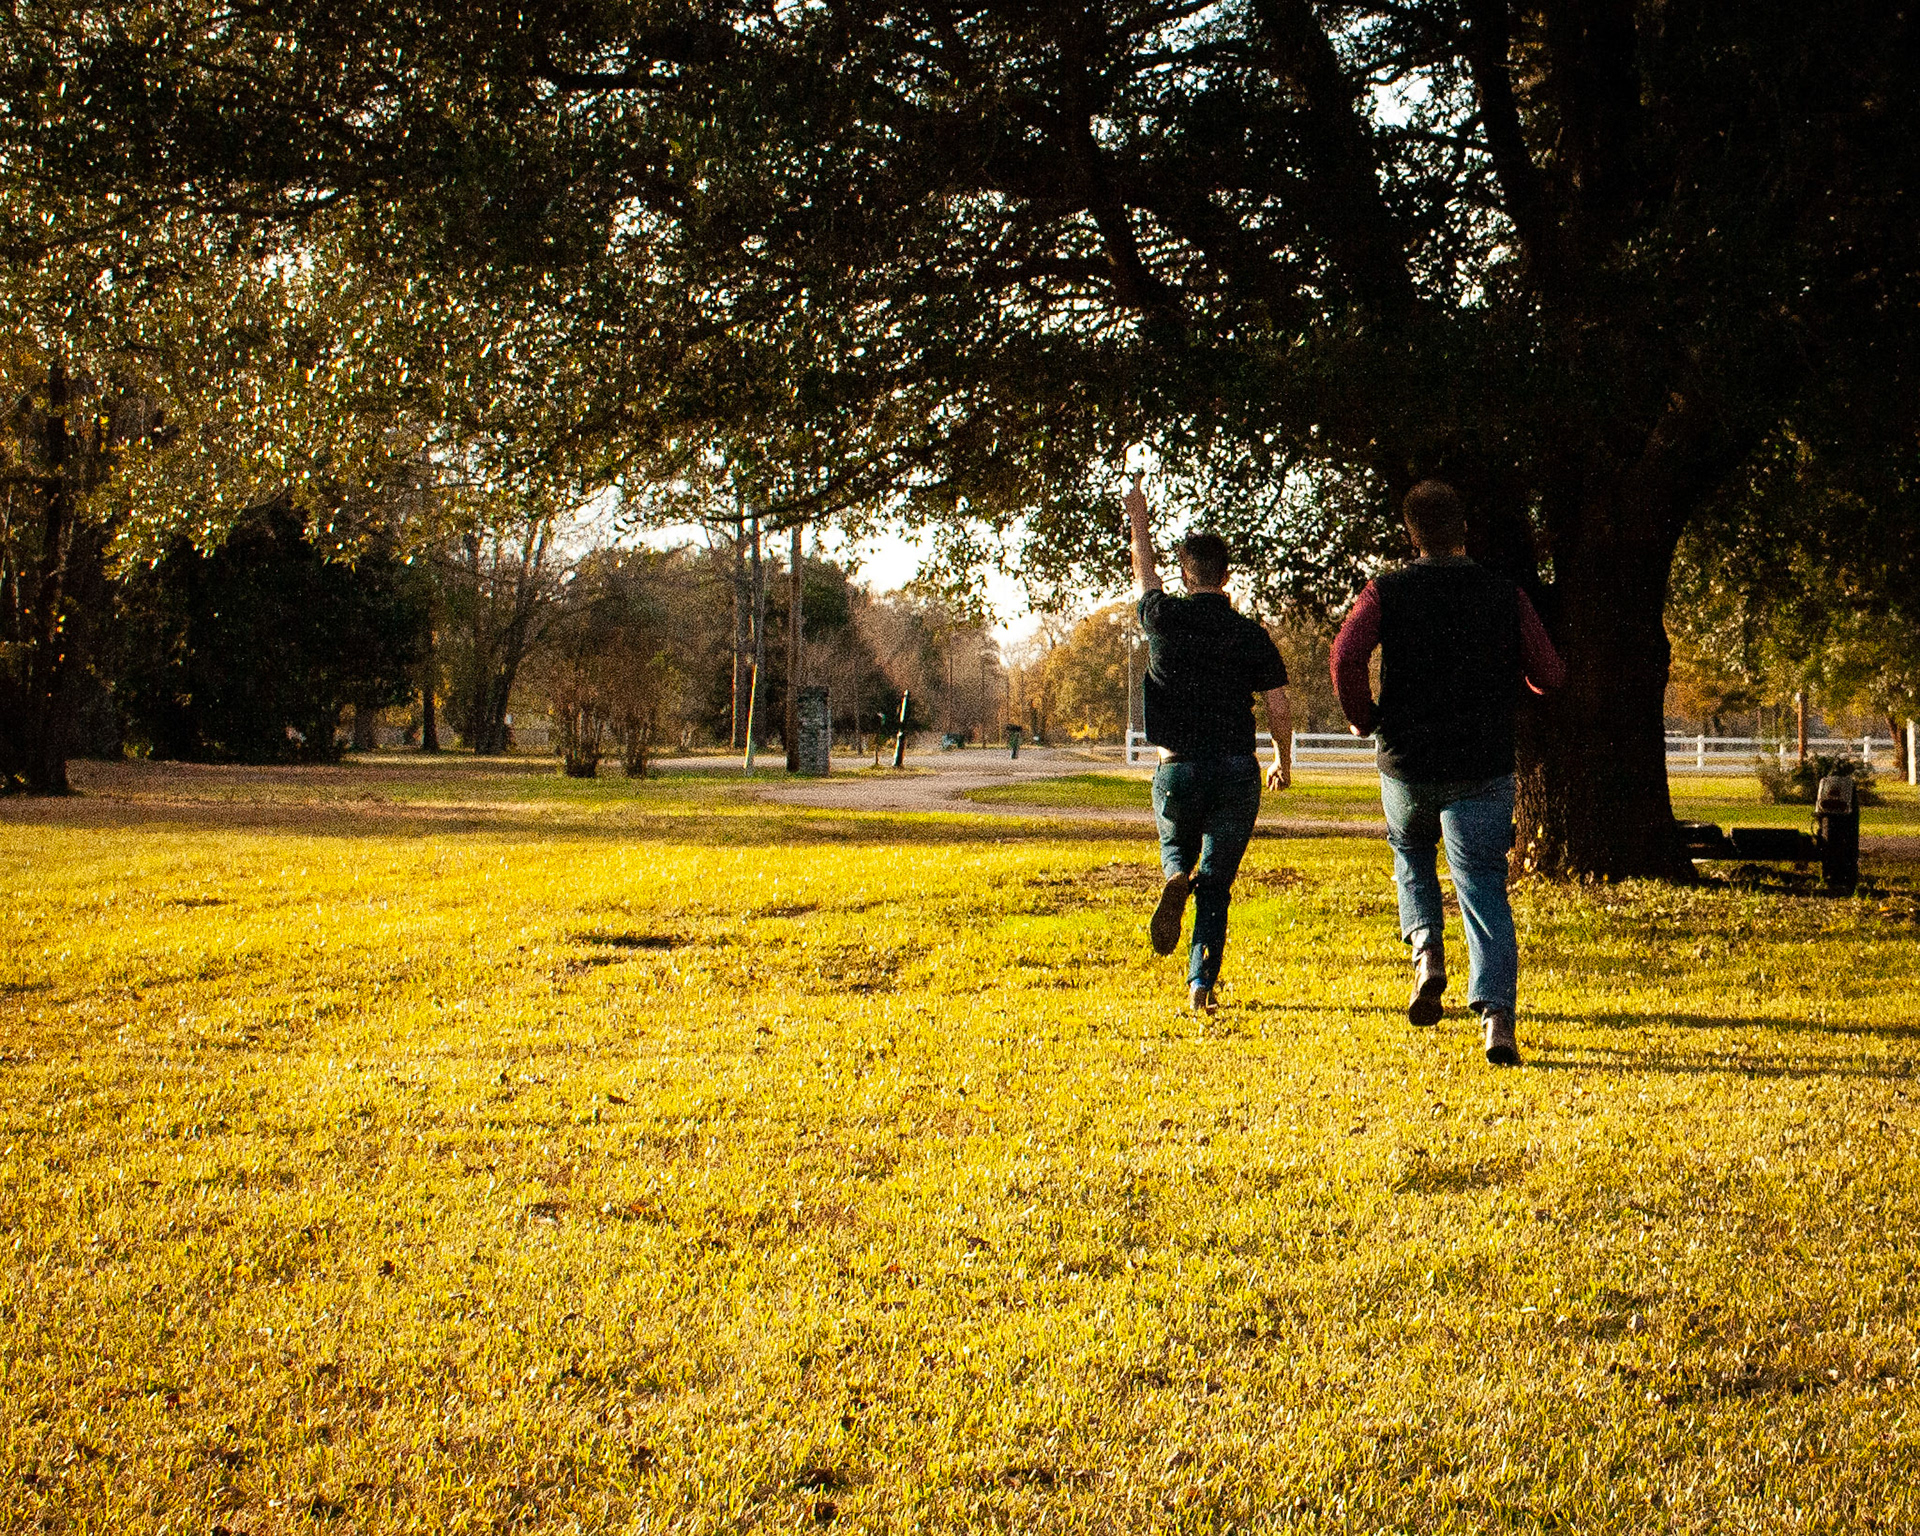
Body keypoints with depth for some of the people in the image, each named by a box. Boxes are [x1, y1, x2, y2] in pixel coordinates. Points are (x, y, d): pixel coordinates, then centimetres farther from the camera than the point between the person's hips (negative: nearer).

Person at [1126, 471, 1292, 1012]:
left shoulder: (1164, 619, -3)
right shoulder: (1251, 636, -2)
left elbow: (1143, 572, 18)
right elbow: (1280, 712, -1)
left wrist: (1137, 517, 33)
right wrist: (1283, 760, 18)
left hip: (1177, 769, 0)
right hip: (1236, 773, 0)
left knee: (1177, 847, 28)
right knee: (1217, 882, 9)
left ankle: (1176, 882, -8)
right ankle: (1203, 982, -2)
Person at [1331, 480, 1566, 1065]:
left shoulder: (1386, 591, -1)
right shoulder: (1505, 595, 2)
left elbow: (1346, 656, -17)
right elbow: (1549, 676, 1)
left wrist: (1363, 718, -1)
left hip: (1406, 763, 1)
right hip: (1483, 770, 0)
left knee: (1410, 848, 29)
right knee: (1484, 888, 1)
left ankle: (1426, 949, 6)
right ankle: (1496, 1012, -16)